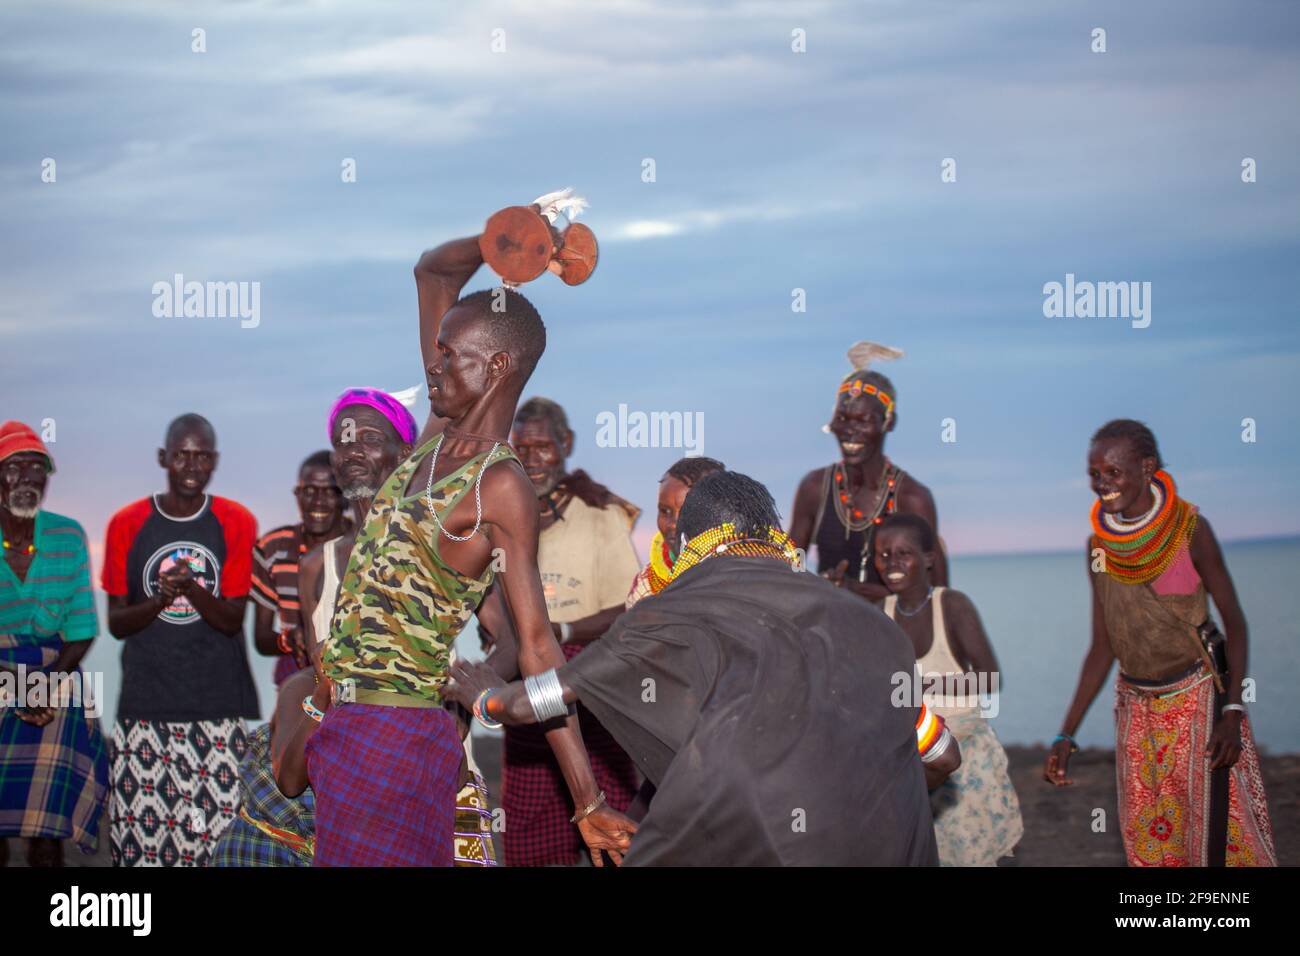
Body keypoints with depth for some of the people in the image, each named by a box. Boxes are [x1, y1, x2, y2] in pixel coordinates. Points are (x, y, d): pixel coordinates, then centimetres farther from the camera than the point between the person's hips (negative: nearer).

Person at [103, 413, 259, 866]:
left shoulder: (236, 522, 3)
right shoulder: (127, 524, 5)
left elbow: (233, 620, 0)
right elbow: (116, 623, 5)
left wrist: (192, 589, -20)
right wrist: (161, 599, -15)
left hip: (220, 703, -1)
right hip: (145, 703, 1)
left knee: (220, 829, -7)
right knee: (142, 829, -5)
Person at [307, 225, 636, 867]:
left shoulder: (502, 489, -12)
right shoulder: (441, 430, 9)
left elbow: (536, 644, -15)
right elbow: (432, 272, 19)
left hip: (395, 736, -8)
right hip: (350, 730, 8)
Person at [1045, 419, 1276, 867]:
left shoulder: (1190, 529, -14)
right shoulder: (1099, 545, -2)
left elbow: (1234, 621, -8)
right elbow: (1102, 646, 3)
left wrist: (1233, 712, -18)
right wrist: (1066, 735, 0)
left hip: (1198, 698, -4)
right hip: (1137, 708, 4)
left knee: (1220, 831, -3)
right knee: (1147, 837, 9)